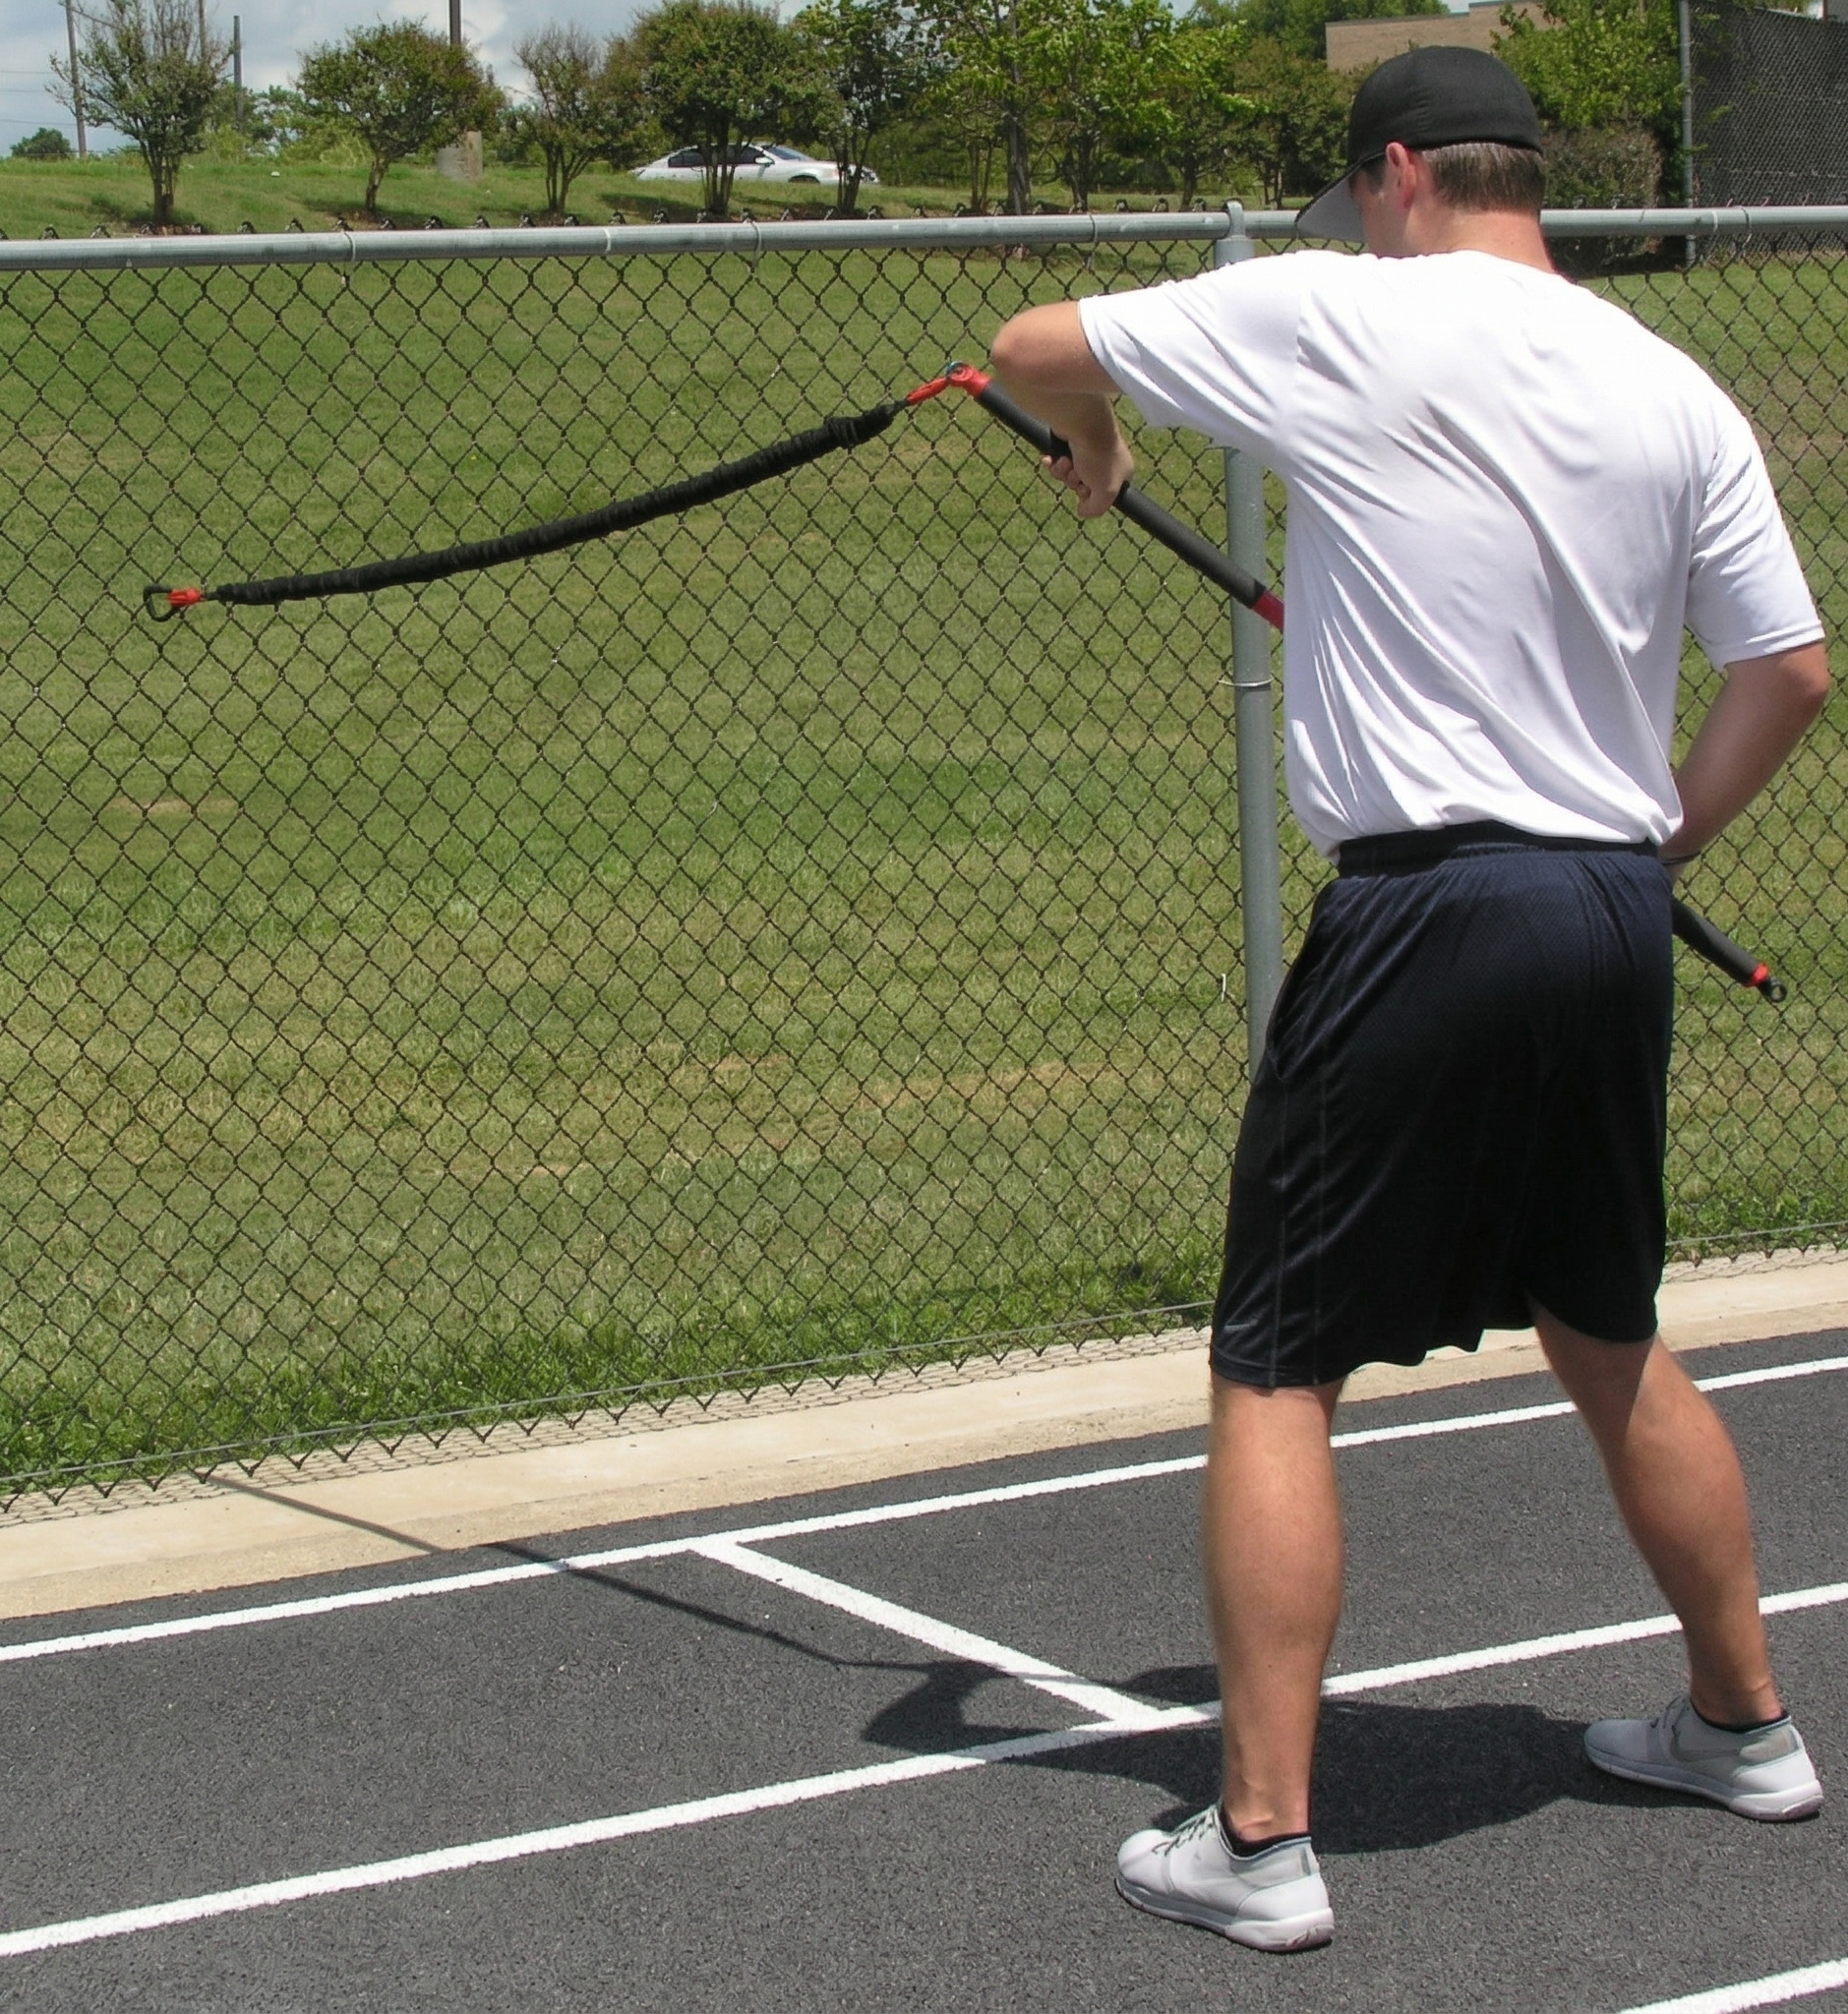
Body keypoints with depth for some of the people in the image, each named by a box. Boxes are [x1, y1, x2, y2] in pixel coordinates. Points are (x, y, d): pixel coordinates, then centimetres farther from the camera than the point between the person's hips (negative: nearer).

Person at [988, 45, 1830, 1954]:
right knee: (1613, 1344, 23)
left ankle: (1260, 1843, 0)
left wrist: (1093, 444, 26)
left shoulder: (1340, 316, -6)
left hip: (1426, 907, -6)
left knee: (1273, 1371, 1)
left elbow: (1030, 349, 4)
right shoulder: (1676, 391, 8)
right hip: (1614, 912, 6)